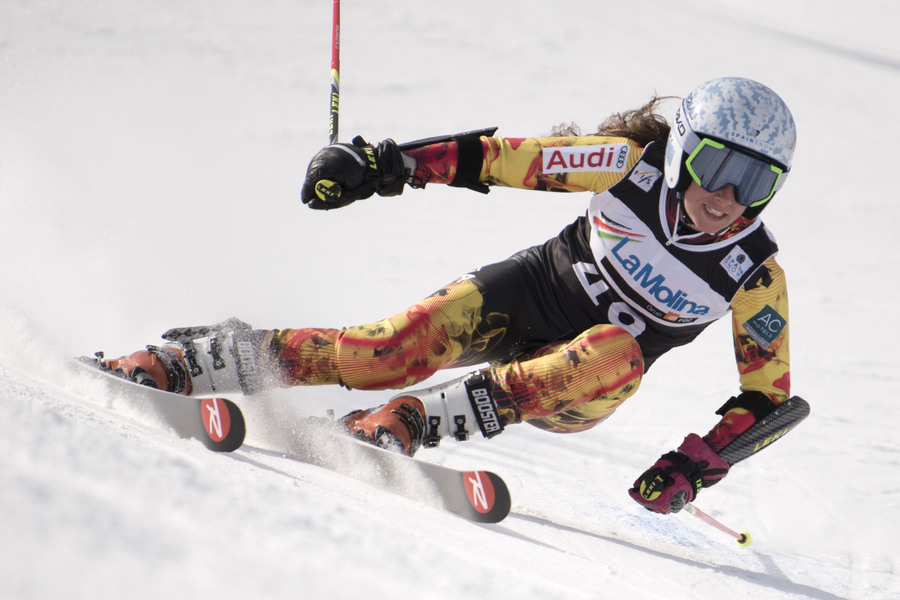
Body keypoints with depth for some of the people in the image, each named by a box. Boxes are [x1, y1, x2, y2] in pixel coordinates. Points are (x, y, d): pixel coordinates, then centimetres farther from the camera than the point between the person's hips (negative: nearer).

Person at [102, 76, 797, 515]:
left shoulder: (756, 275, -14)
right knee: (396, 350, -23)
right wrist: (383, 162, -18)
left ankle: (411, 420, -39)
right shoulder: (636, 165, -14)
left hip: (578, 386, -1)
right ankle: (178, 363, -13)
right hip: (525, 294, 1)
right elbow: (505, 156, -10)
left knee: (618, 355, -37)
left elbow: (769, 394, -6)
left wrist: (695, 465, -19)